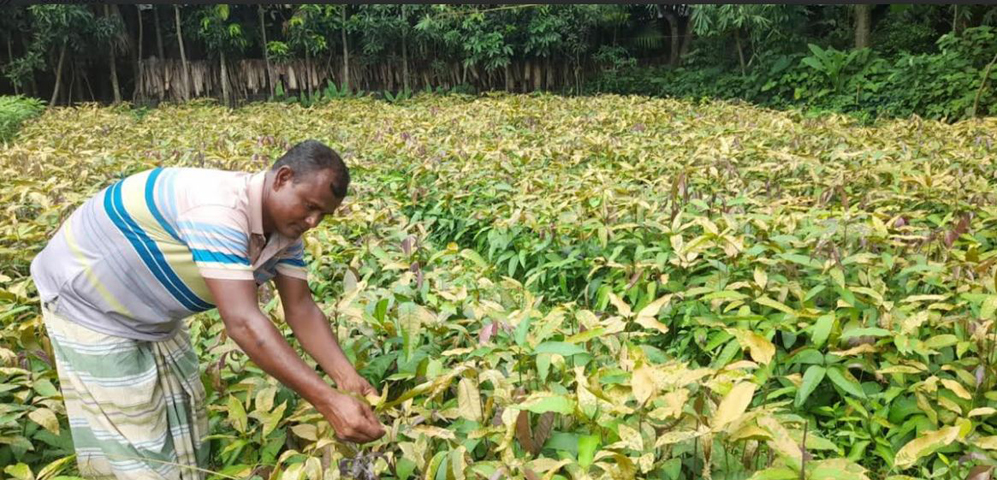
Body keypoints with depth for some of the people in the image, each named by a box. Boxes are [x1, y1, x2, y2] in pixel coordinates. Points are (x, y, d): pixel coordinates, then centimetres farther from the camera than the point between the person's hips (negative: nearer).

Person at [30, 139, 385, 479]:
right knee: (130, 444, -4)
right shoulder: (219, 208, -39)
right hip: (86, 300, -8)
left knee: (183, 424, 15)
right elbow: (243, 322, -45)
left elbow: (301, 309, -10)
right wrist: (327, 401, -46)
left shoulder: (285, 231, -10)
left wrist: (348, 379, -23)